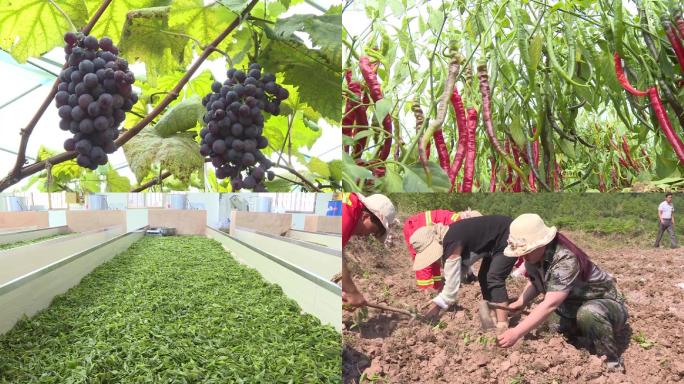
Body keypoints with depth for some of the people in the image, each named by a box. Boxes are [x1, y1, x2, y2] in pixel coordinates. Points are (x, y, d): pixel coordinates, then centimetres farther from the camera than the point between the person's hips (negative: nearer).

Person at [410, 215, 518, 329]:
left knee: (494, 279, -16)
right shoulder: (448, 238, 0)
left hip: (509, 238, -10)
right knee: (484, 277, 11)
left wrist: (438, 304, -17)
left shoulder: (452, 243, -29)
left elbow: (452, 279, -25)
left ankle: (502, 324, -15)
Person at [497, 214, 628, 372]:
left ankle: (612, 364, -16)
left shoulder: (566, 260, -35)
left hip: (608, 306, -9)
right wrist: (520, 303, -11)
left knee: (588, 313, -37)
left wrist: (516, 333, -45)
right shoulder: (534, 257, -11)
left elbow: (550, 304, -42)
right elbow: (534, 282, 8)